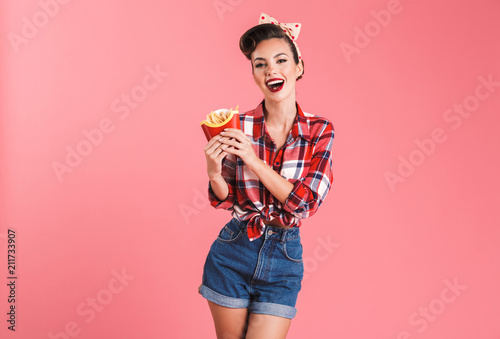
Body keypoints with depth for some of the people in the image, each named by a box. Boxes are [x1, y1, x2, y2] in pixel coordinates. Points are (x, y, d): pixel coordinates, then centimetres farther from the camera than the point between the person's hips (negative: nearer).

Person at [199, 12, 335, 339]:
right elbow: (226, 200, 3)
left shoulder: (320, 130, -5)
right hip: (233, 253, 1)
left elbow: (307, 203, -13)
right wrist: (214, 173, -20)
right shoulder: (237, 127, -6)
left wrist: (254, 161, -21)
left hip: (283, 261, -1)